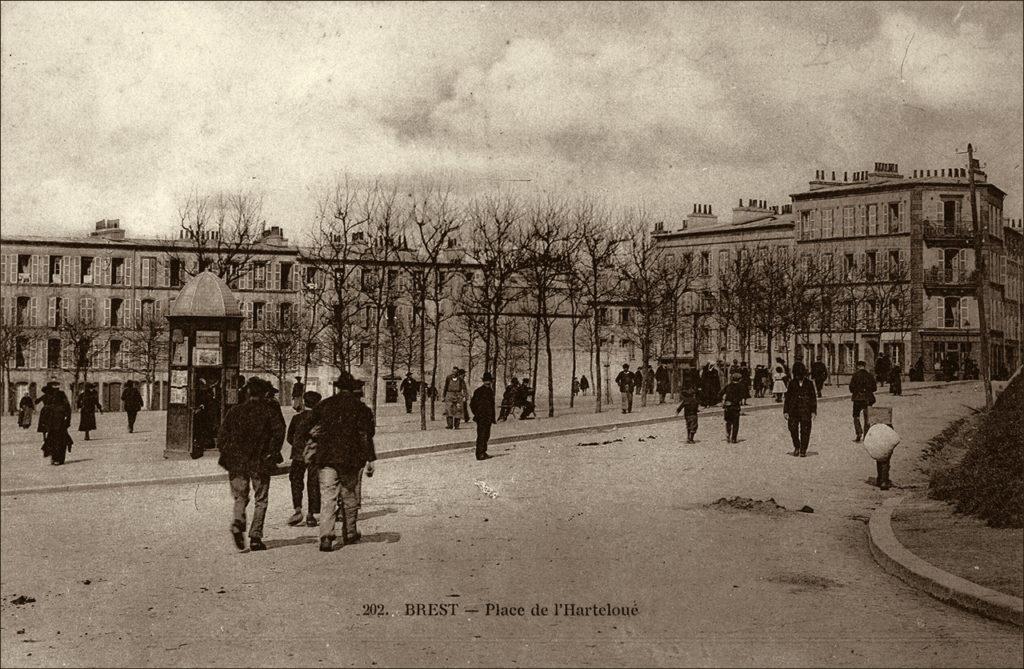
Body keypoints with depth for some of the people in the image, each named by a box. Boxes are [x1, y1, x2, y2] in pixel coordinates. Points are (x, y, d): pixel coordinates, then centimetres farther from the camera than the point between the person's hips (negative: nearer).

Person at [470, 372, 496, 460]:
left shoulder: (491, 391, 13)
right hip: (481, 418, -7)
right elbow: (472, 404, -6)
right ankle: (479, 454, -9)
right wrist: (477, 414, -9)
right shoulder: (478, 391, -8)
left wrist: (493, 417, 18)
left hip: (488, 418, 7)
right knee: (481, 436, -9)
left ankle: (483, 452, 20)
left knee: (486, 436, 11)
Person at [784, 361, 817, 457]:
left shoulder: (809, 383, 3)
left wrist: (813, 411, 0)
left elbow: (813, 398, 6)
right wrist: (785, 411, 5)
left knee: (805, 431, 0)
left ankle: (803, 450, 9)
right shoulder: (792, 383, 6)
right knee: (793, 429, -2)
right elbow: (787, 398, 9)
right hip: (793, 410, 1)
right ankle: (796, 447, 20)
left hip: (805, 411, -1)